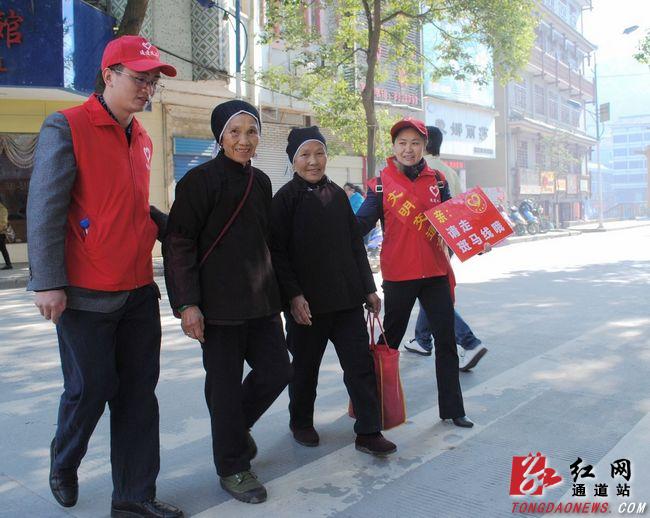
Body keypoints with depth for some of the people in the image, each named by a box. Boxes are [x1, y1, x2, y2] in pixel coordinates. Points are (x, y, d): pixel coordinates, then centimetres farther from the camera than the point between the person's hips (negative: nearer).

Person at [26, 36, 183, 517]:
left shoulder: (141, 139, 13)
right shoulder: (67, 127, -8)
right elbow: (44, 210, -12)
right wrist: (48, 284, -16)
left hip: (139, 291, 6)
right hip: (87, 295, -6)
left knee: (138, 392, 8)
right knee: (90, 389, 5)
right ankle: (63, 466, 37)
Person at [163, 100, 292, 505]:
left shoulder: (261, 181, 12)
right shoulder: (200, 179, -7)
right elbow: (178, 243, -11)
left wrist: (277, 291, 19)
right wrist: (187, 304, -16)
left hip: (261, 299, 7)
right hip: (219, 301, -6)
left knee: (277, 370, 7)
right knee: (225, 382, 3)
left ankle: (236, 424, 35)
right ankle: (232, 467, 21)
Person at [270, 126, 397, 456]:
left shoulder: (337, 194, 10)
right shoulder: (286, 198, -5)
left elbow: (355, 244, 13)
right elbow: (277, 252, -9)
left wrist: (368, 288, 11)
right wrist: (293, 295, -17)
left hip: (347, 298, 4)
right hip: (306, 302, -4)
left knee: (360, 363, 3)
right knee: (306, 367, 11)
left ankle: (368, 432, 12)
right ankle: (301, 423, 32)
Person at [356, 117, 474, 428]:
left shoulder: (437, 180, 7)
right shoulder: (381, 184, -1)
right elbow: (361, 224, -11)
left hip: (436, 271, 3)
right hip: (398, 274, -2)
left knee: (446, 340, 6)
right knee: (390, 341, 10)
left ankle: (452, 408, 18)